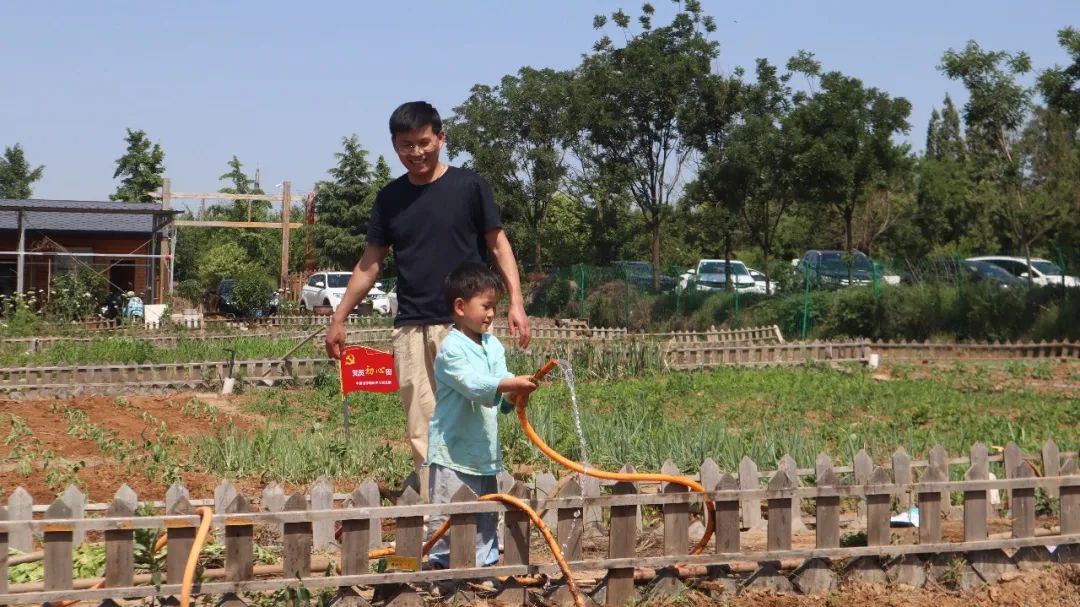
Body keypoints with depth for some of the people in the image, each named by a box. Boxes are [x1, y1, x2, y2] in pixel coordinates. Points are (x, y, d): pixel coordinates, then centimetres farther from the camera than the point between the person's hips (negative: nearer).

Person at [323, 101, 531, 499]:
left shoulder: (468, 186, 1)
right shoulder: (390, 197, 12)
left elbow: (498, 245, 3)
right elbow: (370, 262, 16)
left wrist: (515, 303, -8)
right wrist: (339, 319, 14)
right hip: (410, 330, 4)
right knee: (421, 432, 2)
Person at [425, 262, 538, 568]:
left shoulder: (493, 346, 10)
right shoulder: (451, 348, -14)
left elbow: (500, 389, 4)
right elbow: (473, 384, -27)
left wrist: (514, 393, -18)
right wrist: (511, 384, -35)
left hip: (485, 448, 8)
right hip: (453, 451, -8)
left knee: (486, 514, 17)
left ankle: (485, 560, 27)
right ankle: (441, 563, 2)